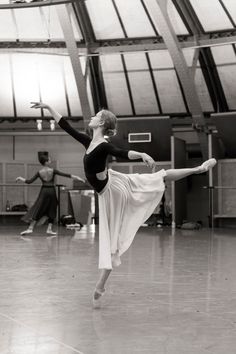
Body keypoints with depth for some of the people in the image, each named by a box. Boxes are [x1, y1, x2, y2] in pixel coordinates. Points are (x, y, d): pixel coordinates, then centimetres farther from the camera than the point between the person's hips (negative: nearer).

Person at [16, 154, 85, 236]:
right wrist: (76, 177, -2)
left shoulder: (39, 172, -1)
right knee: (51, 210, 11)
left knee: (37, 210, 2)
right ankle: (49, 229, 6)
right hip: (51, 191, -1)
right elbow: (65, 175, -5)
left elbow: (29, 181, 0)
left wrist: (20, 179, 16)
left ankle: (30, 228, -5)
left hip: (44, 191, 1)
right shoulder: (53, 171, -5)